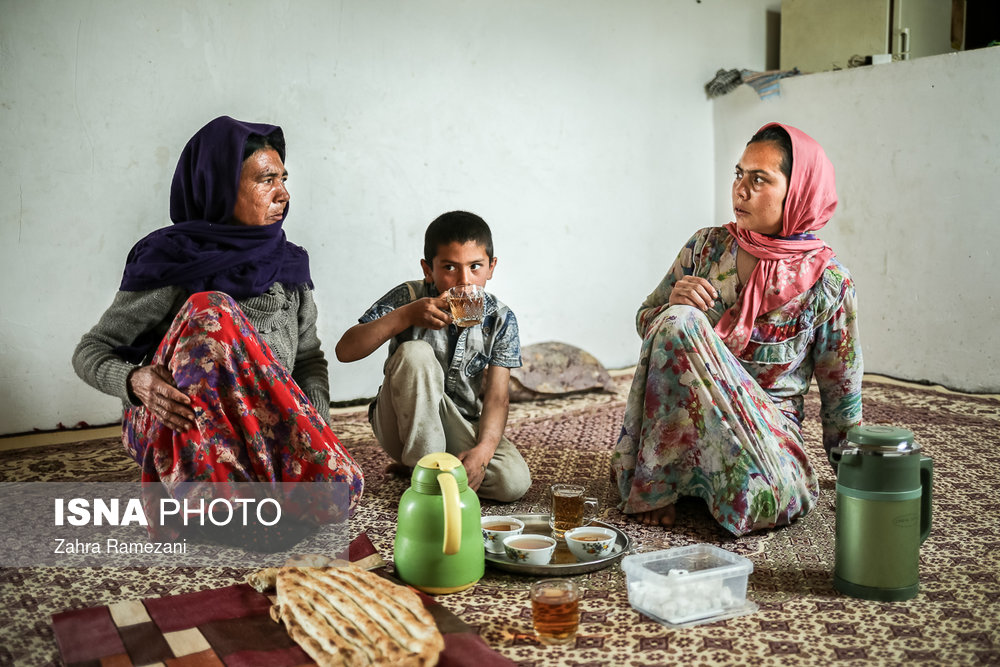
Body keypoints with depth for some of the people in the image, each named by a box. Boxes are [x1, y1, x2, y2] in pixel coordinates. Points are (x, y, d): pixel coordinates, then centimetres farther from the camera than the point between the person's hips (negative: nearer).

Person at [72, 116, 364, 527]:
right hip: (174, 429, -4)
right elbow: (90, 351, -1)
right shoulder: (173, 264, -4)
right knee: (210, 310, -30)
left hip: (265, 434, 4)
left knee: (338, 485, -29)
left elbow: (310, 359, 12)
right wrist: (135, 381, -25)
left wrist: (314, 426, -9)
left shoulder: (289, 263, 9)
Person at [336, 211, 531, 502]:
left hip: (462, 428, 3)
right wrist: (405, 316, -33)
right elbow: (345, 351, -21)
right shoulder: (409, 297, -13)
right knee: (415, 352, -30)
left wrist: (483, 450, -30)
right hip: (405, 424, -2)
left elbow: (496, 396, -12)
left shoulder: (501, 320, -7)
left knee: (514, 481, -24)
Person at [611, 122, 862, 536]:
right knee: (676, 322, -28)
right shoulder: (707, 246, 0)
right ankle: (655, 487, -18)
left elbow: (841, 393, 1)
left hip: (768, 424, -2)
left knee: (771, 500, -36)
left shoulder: (826, 280, -6)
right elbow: (645, 322, 7)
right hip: (680, 417, 2)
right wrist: (674, 304, -16)